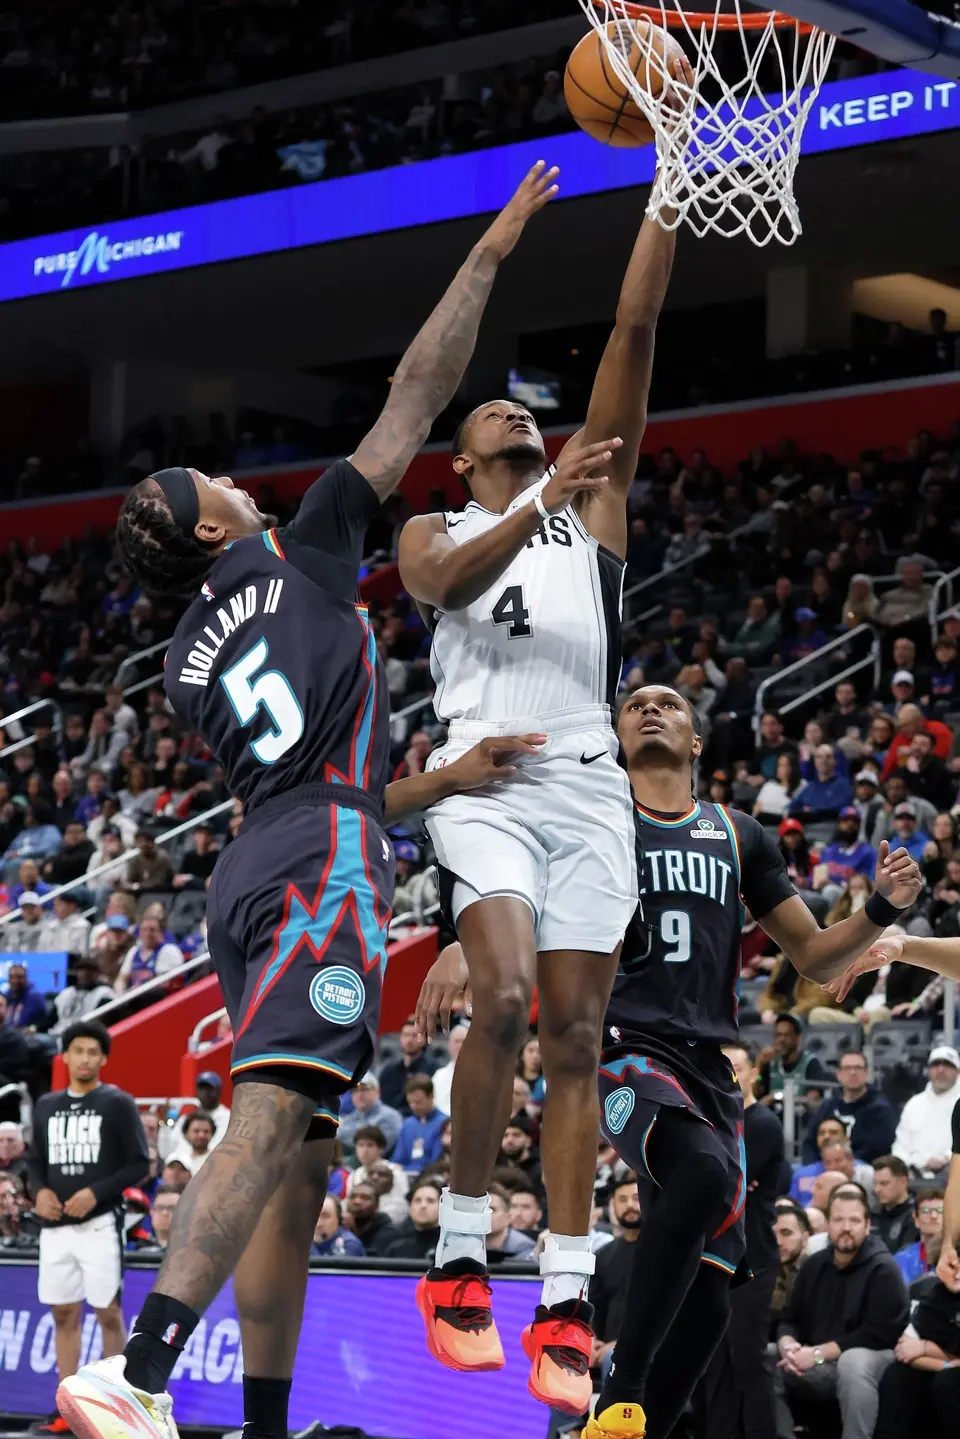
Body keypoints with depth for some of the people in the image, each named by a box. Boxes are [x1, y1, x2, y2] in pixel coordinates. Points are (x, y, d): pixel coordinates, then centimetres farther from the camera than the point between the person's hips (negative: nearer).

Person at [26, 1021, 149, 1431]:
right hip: (55, 1226, 5)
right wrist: (39, 1190, -3)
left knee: (108, 1313, -2)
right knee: (64, 1314, 7)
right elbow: (35, 1160, 18)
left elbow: (139, 1164, -5)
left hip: (99, 1223, -5)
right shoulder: (47, 1105, 11)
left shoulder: (117, 1104, -3)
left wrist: (96, 1193, -16)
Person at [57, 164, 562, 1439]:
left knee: (295, 1163, 8)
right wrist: (489, 255, 17)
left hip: (252, 876, 8)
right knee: (274, 1116, -22)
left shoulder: (185, 671, 23)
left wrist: (448, 781, 24)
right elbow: (415, 400, 9)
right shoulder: (300, 553, 8)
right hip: (323, 866, -8)